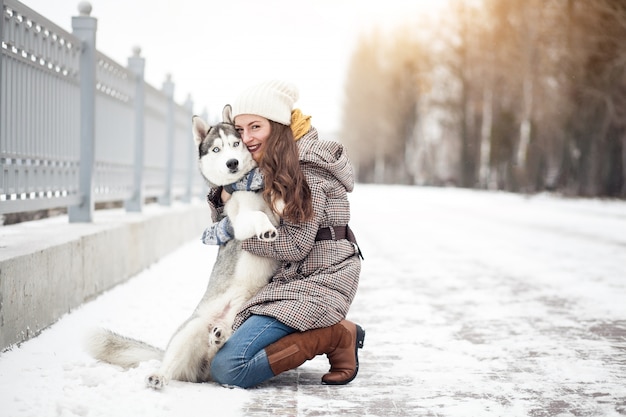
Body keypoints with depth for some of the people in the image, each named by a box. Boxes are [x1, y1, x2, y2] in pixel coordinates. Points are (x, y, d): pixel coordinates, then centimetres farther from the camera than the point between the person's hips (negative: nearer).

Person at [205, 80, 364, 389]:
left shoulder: (306, 170, -16)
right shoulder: (268, 169, 12)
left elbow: (295, 245, -20)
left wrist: (235, 230, -12)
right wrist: (226, 193, -8)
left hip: (318, 282, -10)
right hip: (292, 277, 10)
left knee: (226, 368, -19)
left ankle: (335, 336, -8)